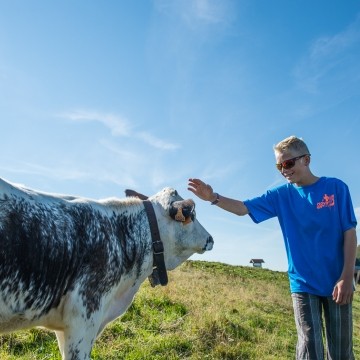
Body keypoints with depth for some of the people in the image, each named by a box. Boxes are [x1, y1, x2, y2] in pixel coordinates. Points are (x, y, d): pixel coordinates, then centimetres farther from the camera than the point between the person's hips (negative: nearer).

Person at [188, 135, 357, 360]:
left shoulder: (336, 187, -4)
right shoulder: (281, 195, 1)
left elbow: (350, 232, -5)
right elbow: (243, 208, -5)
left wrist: (347, 277, -11)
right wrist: (213, 198, -22)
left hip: (337, 281, 0)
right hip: (303, 282, 1)